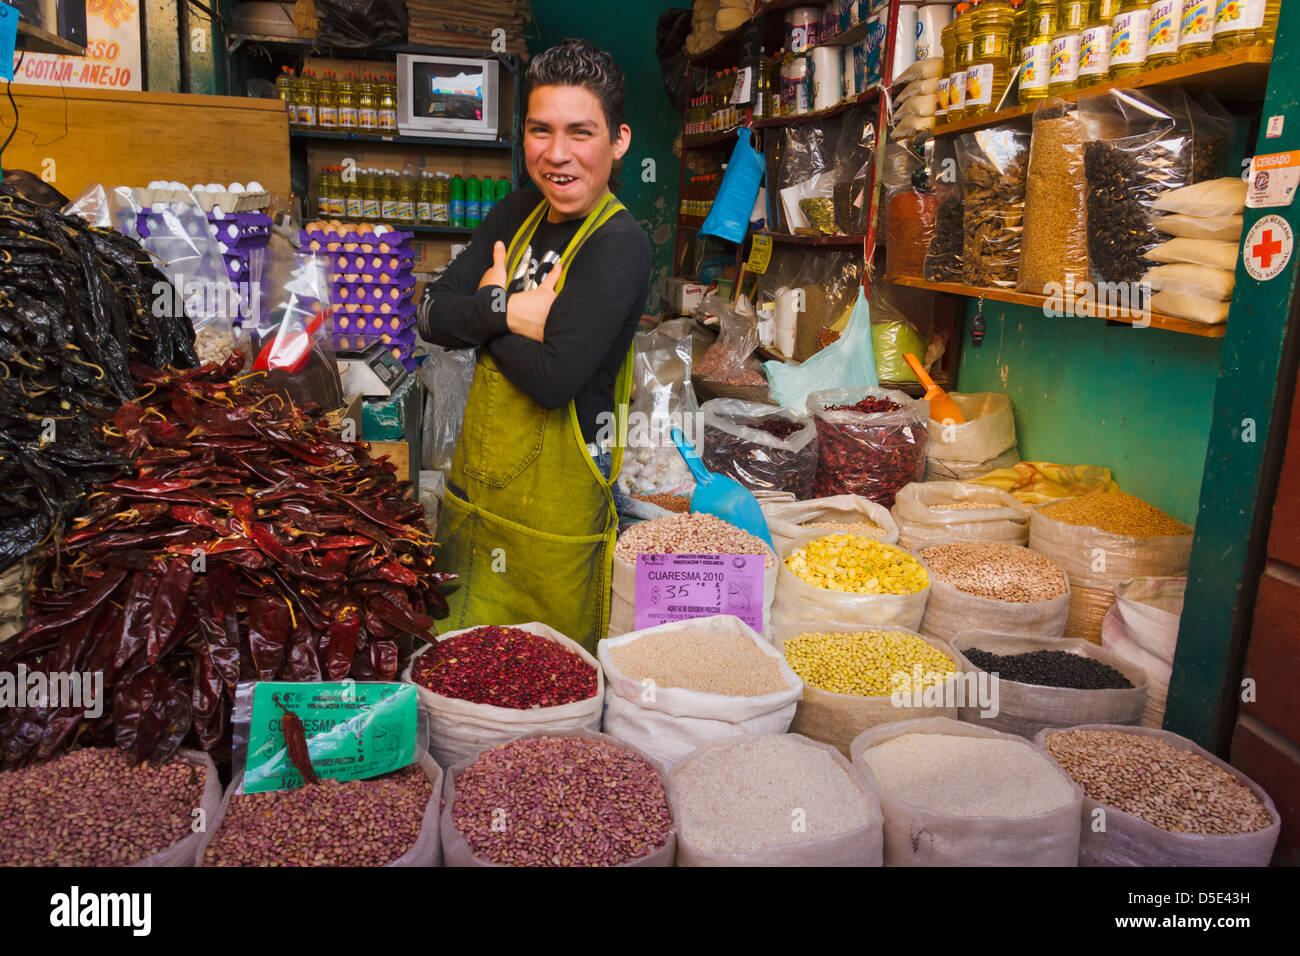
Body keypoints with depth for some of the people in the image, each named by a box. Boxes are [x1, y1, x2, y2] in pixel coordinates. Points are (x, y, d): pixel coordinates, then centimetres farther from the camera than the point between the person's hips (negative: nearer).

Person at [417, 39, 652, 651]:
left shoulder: (619, 245, -16)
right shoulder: (516, 215, 7)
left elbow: (554, 377, -25)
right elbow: (432, 315, 1)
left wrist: (484, 308, -9)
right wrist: (506, 311, -18)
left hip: (552, 519, -7)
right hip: (474, 494, 7)